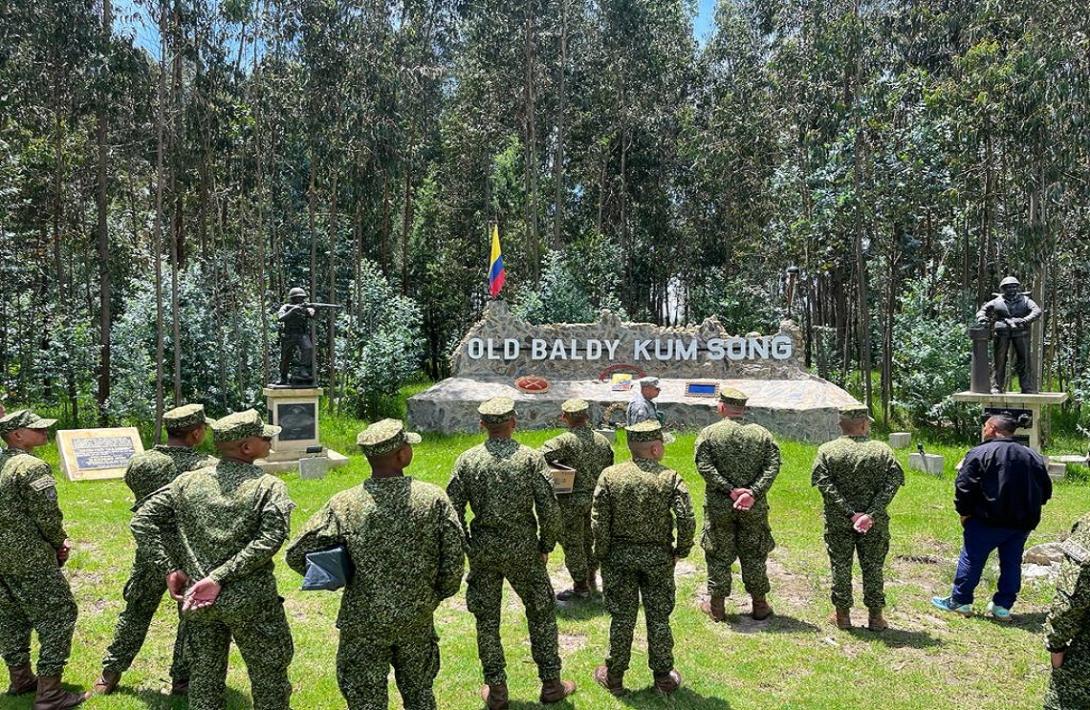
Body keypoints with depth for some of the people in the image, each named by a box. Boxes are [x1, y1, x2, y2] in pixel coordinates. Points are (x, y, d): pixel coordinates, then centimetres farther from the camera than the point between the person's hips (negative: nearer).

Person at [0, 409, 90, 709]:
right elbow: (48, 516, -19)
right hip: (31, 561, -9)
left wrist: (54, 542, 9)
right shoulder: (32, 467, -18)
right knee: (58, 618, -1)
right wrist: (60, 544, 1)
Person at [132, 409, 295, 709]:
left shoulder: (188, 481, 3)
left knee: (204, 679, 18)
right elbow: (269, 540, -22)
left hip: (198, 604, 4)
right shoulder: (268, 486, -10)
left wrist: (171, 568, 0)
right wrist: (220, 577, -18)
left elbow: (142, 521, 2)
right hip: (252, 604, -4)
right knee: (269, 681, 13)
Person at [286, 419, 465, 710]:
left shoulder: (343, 505, -14)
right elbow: (455, 557, -9)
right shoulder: (434, 498, -14)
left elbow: (297, 555, -10)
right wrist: (439, 594, 9)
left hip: (363, 623, -1)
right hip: (418, 620, 1)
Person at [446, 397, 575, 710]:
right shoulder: (531, 458, -10)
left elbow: (452, 509, -5)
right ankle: (551, 683, 25)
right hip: (523, 550, -1)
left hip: (483, 551, 1)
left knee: (486, 620, 15)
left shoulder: (467, 460, -5)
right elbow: (550, 509, -12)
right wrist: (546, 545, 3)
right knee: (541, 613, 16)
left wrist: (465, 548, 8)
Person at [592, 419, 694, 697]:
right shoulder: (670, 478, -11)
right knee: (658, 617, 13)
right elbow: (687, 520, -15)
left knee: (621, 617, 12)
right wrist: (681, 551, 0)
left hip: (619, 556, 1)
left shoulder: (609, 476, -9)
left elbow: (599, 522, -10)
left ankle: (614, 676, 24)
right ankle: (663, 676, 26)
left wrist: (602, 555, 2)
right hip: (658, 557, -1)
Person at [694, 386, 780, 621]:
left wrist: (730, 490, -16)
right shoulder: (761, 433, 1)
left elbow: (704, 466, -15)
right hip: (755, 508, 2)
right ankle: (759, 606, 24)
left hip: (718, 507, -1)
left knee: (719, 556, 10)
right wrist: (754, 492, -16)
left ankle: (716, 606, 19)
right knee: (754, 556, 14)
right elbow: (773, 465, -9)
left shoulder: (709, 433, -4)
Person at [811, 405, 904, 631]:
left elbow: (823, 483, -14)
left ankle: (842, 615, 19)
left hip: (838, 521, 0)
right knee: (873, 567, 12)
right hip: (875, 523, 0)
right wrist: (872, 514, -17)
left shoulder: (827, 450, -4)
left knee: (840, 566, 11)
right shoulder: (882, 450, -3)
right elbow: (893, 481, -12)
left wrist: (849, 513, -16)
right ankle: (875, 616, 20)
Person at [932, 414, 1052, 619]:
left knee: (972, 559, 5)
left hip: (989, 520, -5)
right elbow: (1046, 490, 14)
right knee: (1011, 563, 14)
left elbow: (964, 487, -13)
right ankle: (1003, 606, 18)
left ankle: (959, 601, 12)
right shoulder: (1033, 456, 9)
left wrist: (964, 512, 0)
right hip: (1024, 523, 5)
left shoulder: (980, 453, -9)